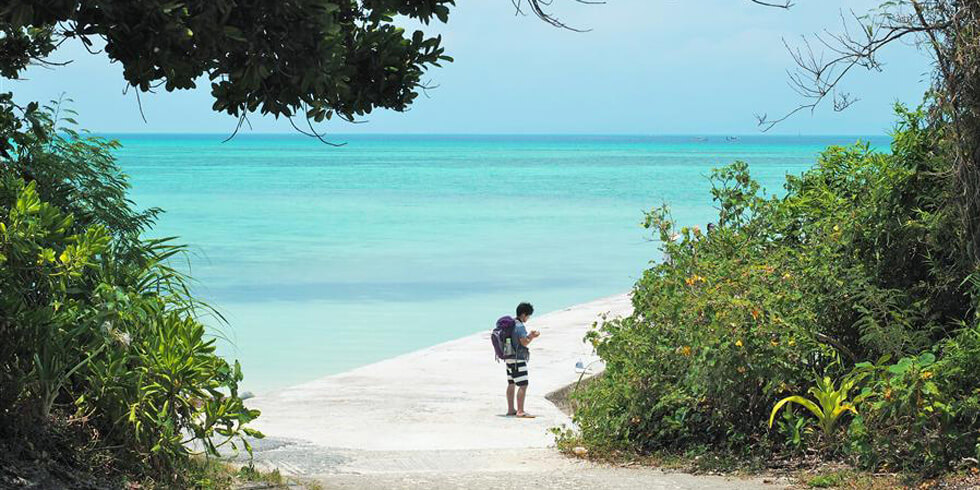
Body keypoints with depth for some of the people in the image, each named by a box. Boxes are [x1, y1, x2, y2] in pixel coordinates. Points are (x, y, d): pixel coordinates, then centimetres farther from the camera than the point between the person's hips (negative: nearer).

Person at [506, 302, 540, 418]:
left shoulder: (511, 324, 11)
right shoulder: (520, 326, -17)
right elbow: (524, 342, -21)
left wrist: (529, 335, 15)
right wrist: (532, 337, -4)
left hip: (509, 358, 10)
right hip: (518, 359, -10)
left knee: (511, 384, 15)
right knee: (523, 385, -9)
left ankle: (511, 409, 20)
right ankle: (520, 411, -13)